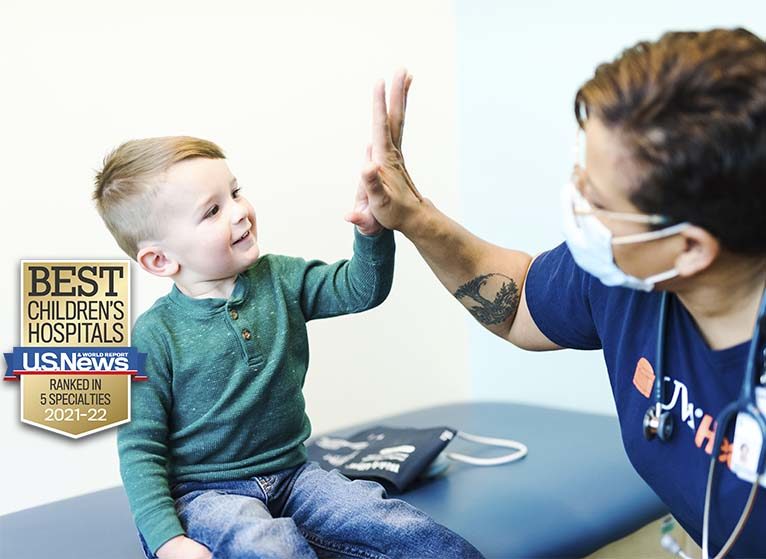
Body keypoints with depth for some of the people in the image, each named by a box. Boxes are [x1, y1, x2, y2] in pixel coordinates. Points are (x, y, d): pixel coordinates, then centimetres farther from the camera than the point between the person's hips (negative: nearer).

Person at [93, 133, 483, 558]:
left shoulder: (279, 280, 2)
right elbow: (140, 449, -9)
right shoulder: (155, 336, -12)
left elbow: (360, 288, 1)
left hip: (289, 474, 5)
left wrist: (373, 230, -19)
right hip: (203, 492, -4)